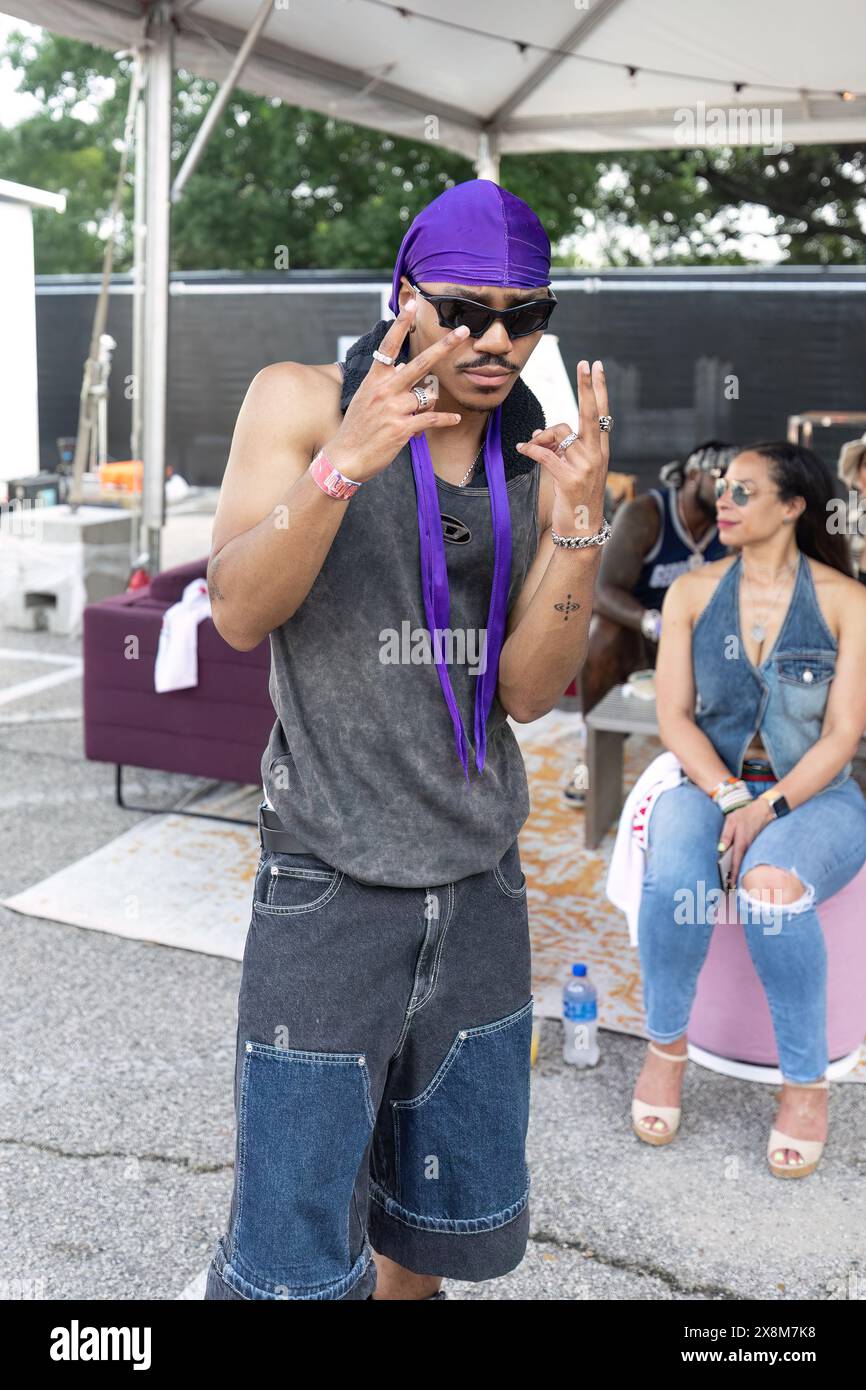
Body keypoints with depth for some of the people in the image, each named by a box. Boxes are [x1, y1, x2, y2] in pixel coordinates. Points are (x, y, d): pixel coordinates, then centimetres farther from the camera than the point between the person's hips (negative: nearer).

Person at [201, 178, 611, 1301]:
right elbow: (240, 614, -15)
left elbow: (526, 690, -2)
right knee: (294, 1259, -1)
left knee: (455, 1224, 19)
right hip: (331, 882, -4)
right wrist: (344, 463, -29)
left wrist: (577, 523, -15)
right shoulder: (301, 400, -5)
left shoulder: (540, 459, 4)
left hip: (481, 882, 5)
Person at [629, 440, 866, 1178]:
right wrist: (730, 797, -15)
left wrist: (768, 808, -20)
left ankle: (807, 1080, -15)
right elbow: (675, 716, 0)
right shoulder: (692, 592, 4)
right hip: (711, 782, 2)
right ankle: (667, 1045, -7)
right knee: (672, 877, -33)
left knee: (771, 884, -36)